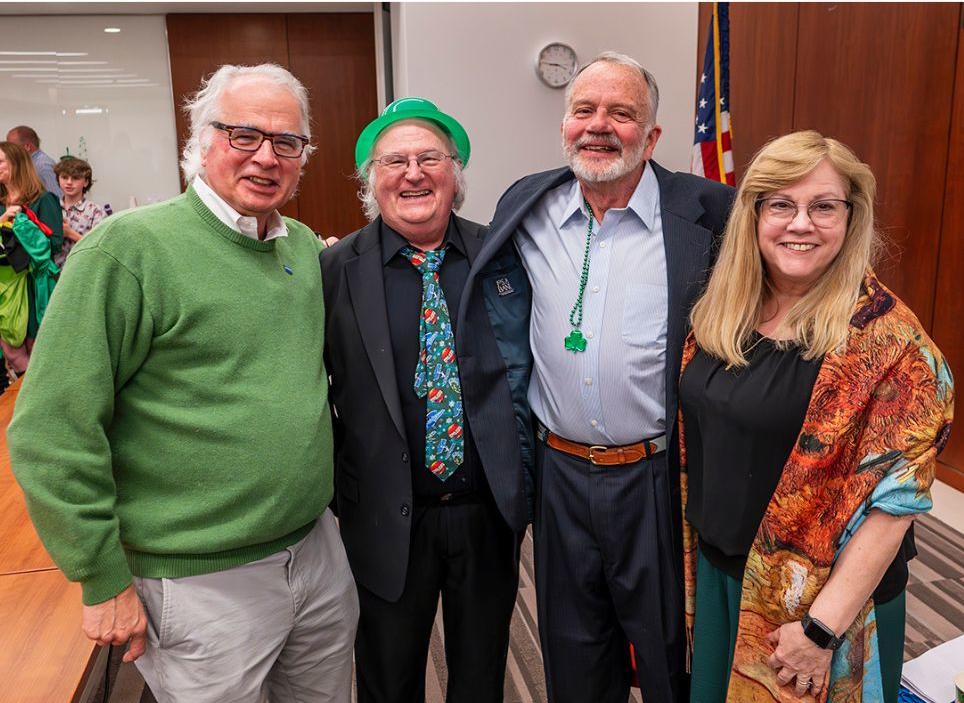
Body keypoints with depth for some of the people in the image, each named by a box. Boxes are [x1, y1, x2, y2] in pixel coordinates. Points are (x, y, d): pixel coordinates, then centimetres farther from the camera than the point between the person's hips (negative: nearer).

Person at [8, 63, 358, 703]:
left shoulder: (306, 246, 5)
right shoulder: (129, 248, -15)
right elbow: (51, 431, -16)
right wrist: (106, 579, -12)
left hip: (319, 548, 6)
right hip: (203, 581, -6)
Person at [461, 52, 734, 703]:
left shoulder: (703, 212, -10)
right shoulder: (526, 210, 1)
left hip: (658, 474, -3)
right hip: (561, 471, 4)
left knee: (669, 648, 17)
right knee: (572, 647, 22)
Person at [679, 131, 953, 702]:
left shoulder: (886, 339, -19)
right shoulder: (721, 312, -2)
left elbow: (895, 499, -20)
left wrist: (822, 628, -20)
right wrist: (697, 556, 7)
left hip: (820, 602, -5)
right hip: (716, 572, 5)